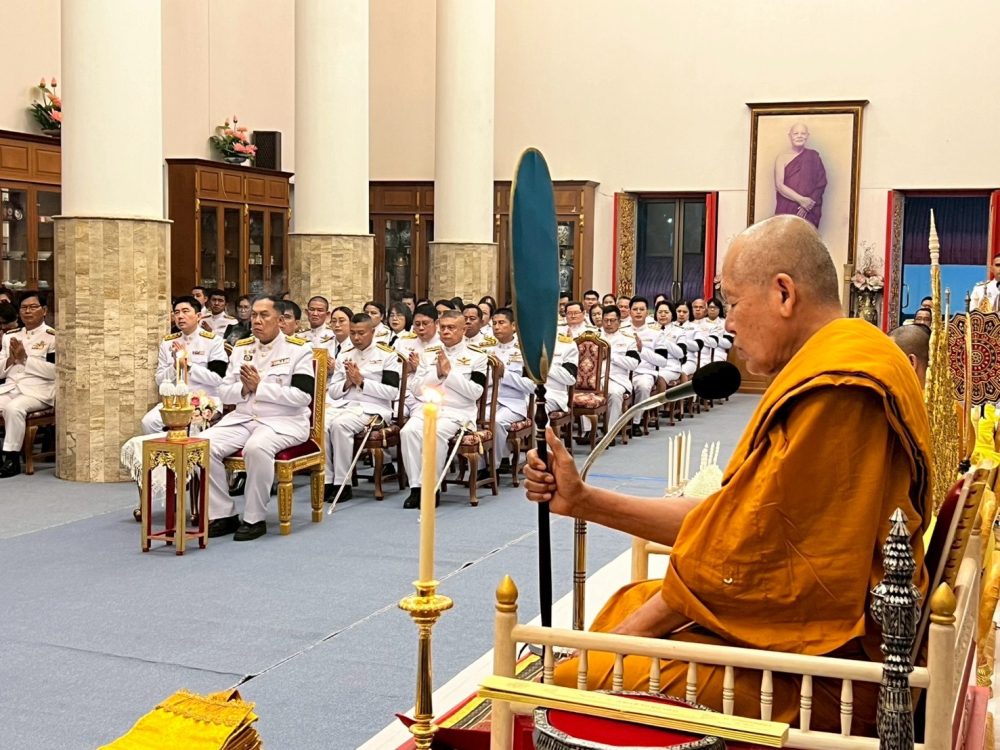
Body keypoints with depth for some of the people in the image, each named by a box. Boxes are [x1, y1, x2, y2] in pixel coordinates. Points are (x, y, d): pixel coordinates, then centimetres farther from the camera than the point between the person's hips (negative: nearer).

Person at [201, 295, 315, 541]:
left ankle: (255, 519, -21)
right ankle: (223, 514, -8)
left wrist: (259, 387, -14)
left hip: (283, 422, -6)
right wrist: (243, 389, -9)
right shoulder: (240, 348, 15)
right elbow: (224, 392, 14)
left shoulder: (298, 350, -2)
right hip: (242, 418, 6)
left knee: (256, 447, -37)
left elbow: (303, 396, -14)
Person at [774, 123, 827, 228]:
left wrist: (808, 205, -10)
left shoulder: (813, 157, 9)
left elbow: (821, 183, 4)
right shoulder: (783, 157, 5)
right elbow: (779, 185, -4)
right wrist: (801, 200, -13)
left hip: (808, 212, 1)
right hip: (786, 211, -1)